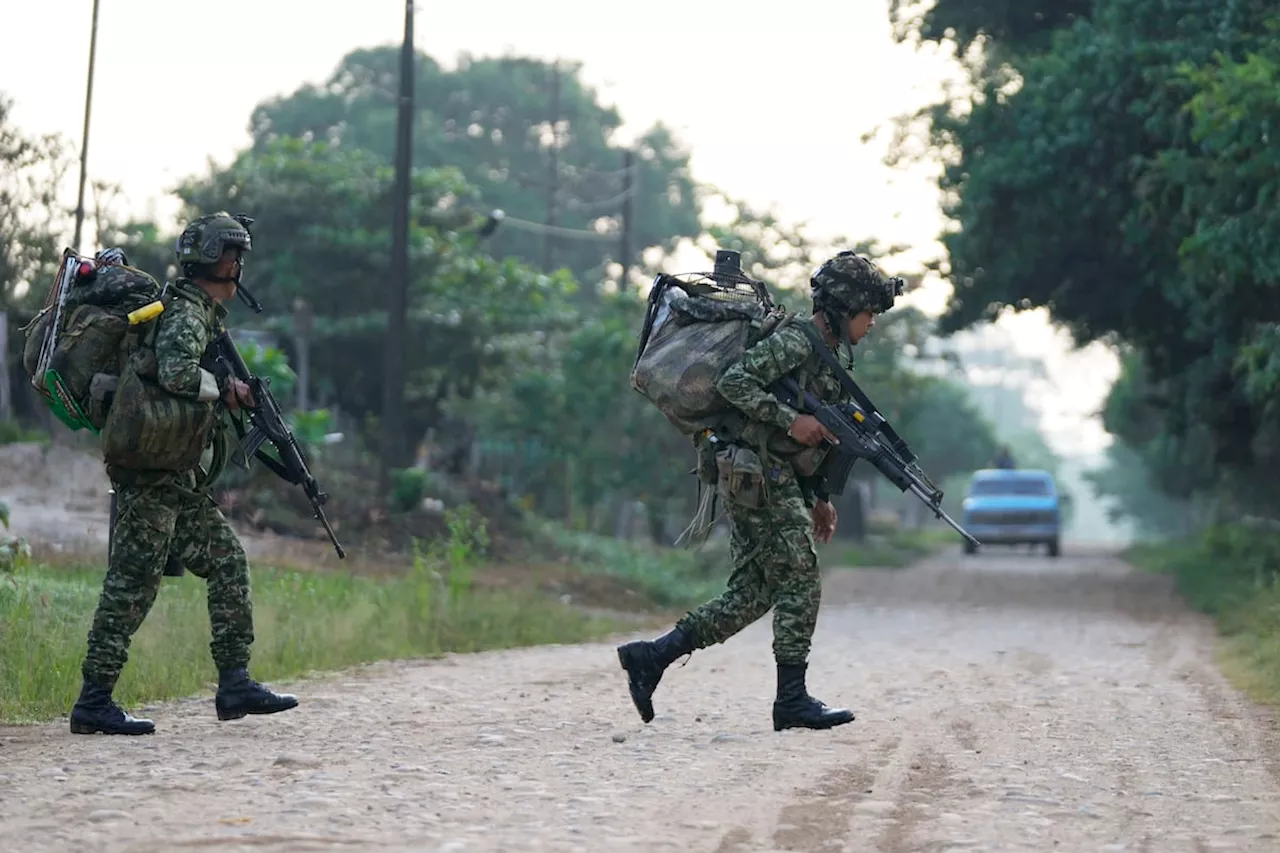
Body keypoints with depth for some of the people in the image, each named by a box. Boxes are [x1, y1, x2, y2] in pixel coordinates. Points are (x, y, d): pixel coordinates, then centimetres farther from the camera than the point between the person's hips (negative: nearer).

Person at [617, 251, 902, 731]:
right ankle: (792, 700, -4)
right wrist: (792, 420, -23)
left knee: (753, 593, 6)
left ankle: (650, 657, 5)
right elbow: (734, 382, -23)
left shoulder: (829, 353, 19)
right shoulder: (795, 341, -11)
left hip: (777, 480, 10)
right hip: (759, 477, -10)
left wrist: (819, 497, 22)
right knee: (799, 582, -7)